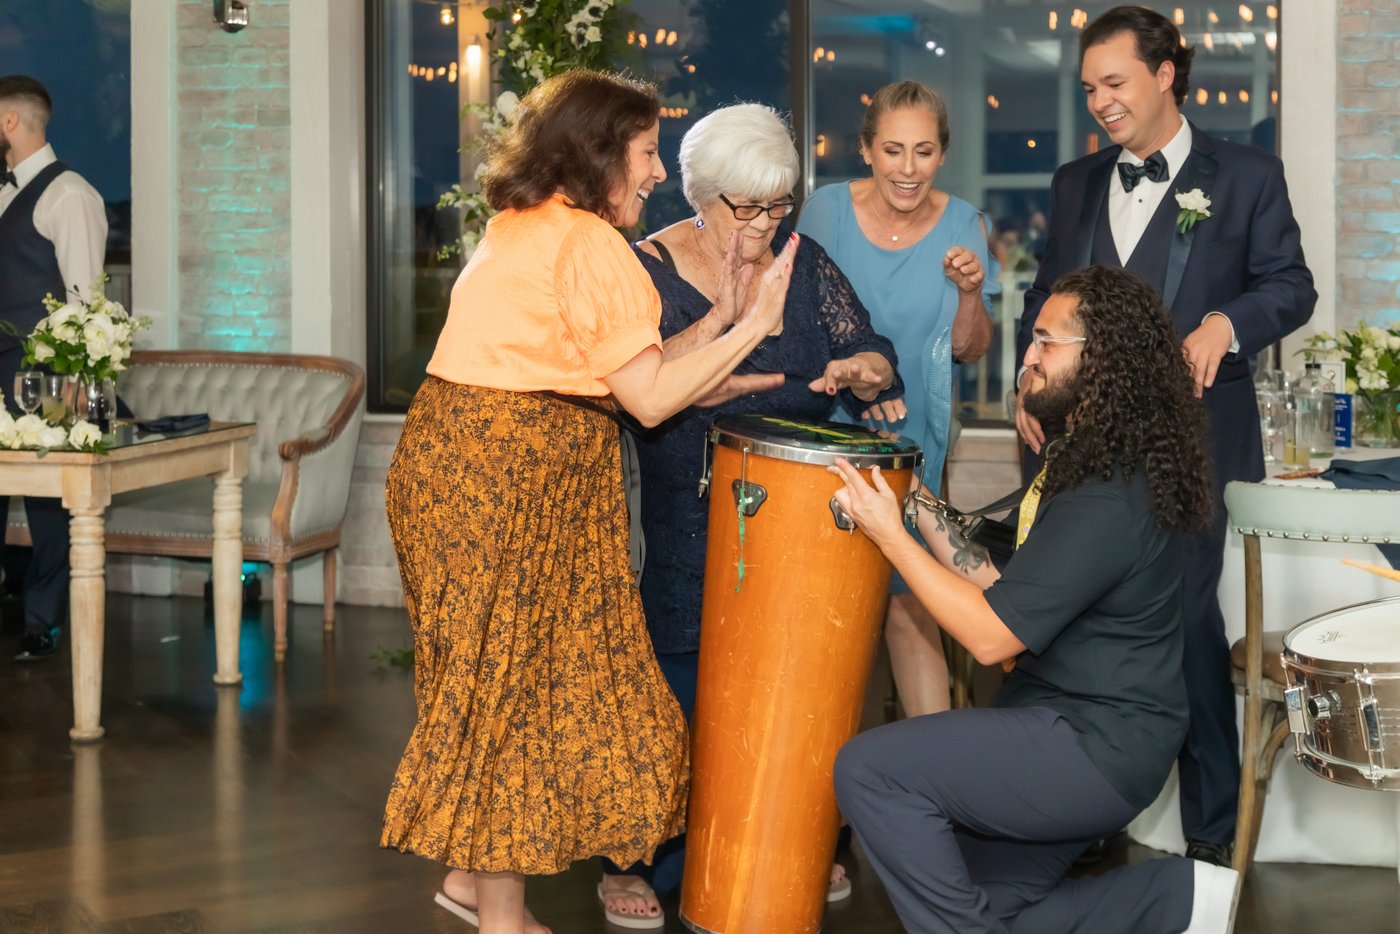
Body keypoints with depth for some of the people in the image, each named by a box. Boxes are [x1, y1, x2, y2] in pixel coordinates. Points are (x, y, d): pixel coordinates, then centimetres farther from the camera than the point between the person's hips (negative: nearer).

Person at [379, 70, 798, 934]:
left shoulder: (521, 228, 16)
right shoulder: (590, 245, -14)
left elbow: (608, 369, 11)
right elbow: (650, 397, -15)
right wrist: (752, 327, -10)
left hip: (456, 460, 10)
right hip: (510, 475, -10)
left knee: (491, 672, 16)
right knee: (517, 677, -1)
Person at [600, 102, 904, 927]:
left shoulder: (806, 265, 6)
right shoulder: (654, 267, -3)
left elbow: (873, 356, 2)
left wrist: (858, 370, -21)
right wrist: (725, 314, -23)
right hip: (687, 525, -3)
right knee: (679, 681, -4)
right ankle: (641, 859, 10)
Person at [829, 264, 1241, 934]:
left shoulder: (1108, 500, -23)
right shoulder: (1091, 461, 11)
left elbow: (991, 635, -23)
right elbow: (1005, 593, 10)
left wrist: (889, 535, -17)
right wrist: (926, 512, 4)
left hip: (1098, 748, -11)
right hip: (1088, 727, 11)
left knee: (869, 769, -17)